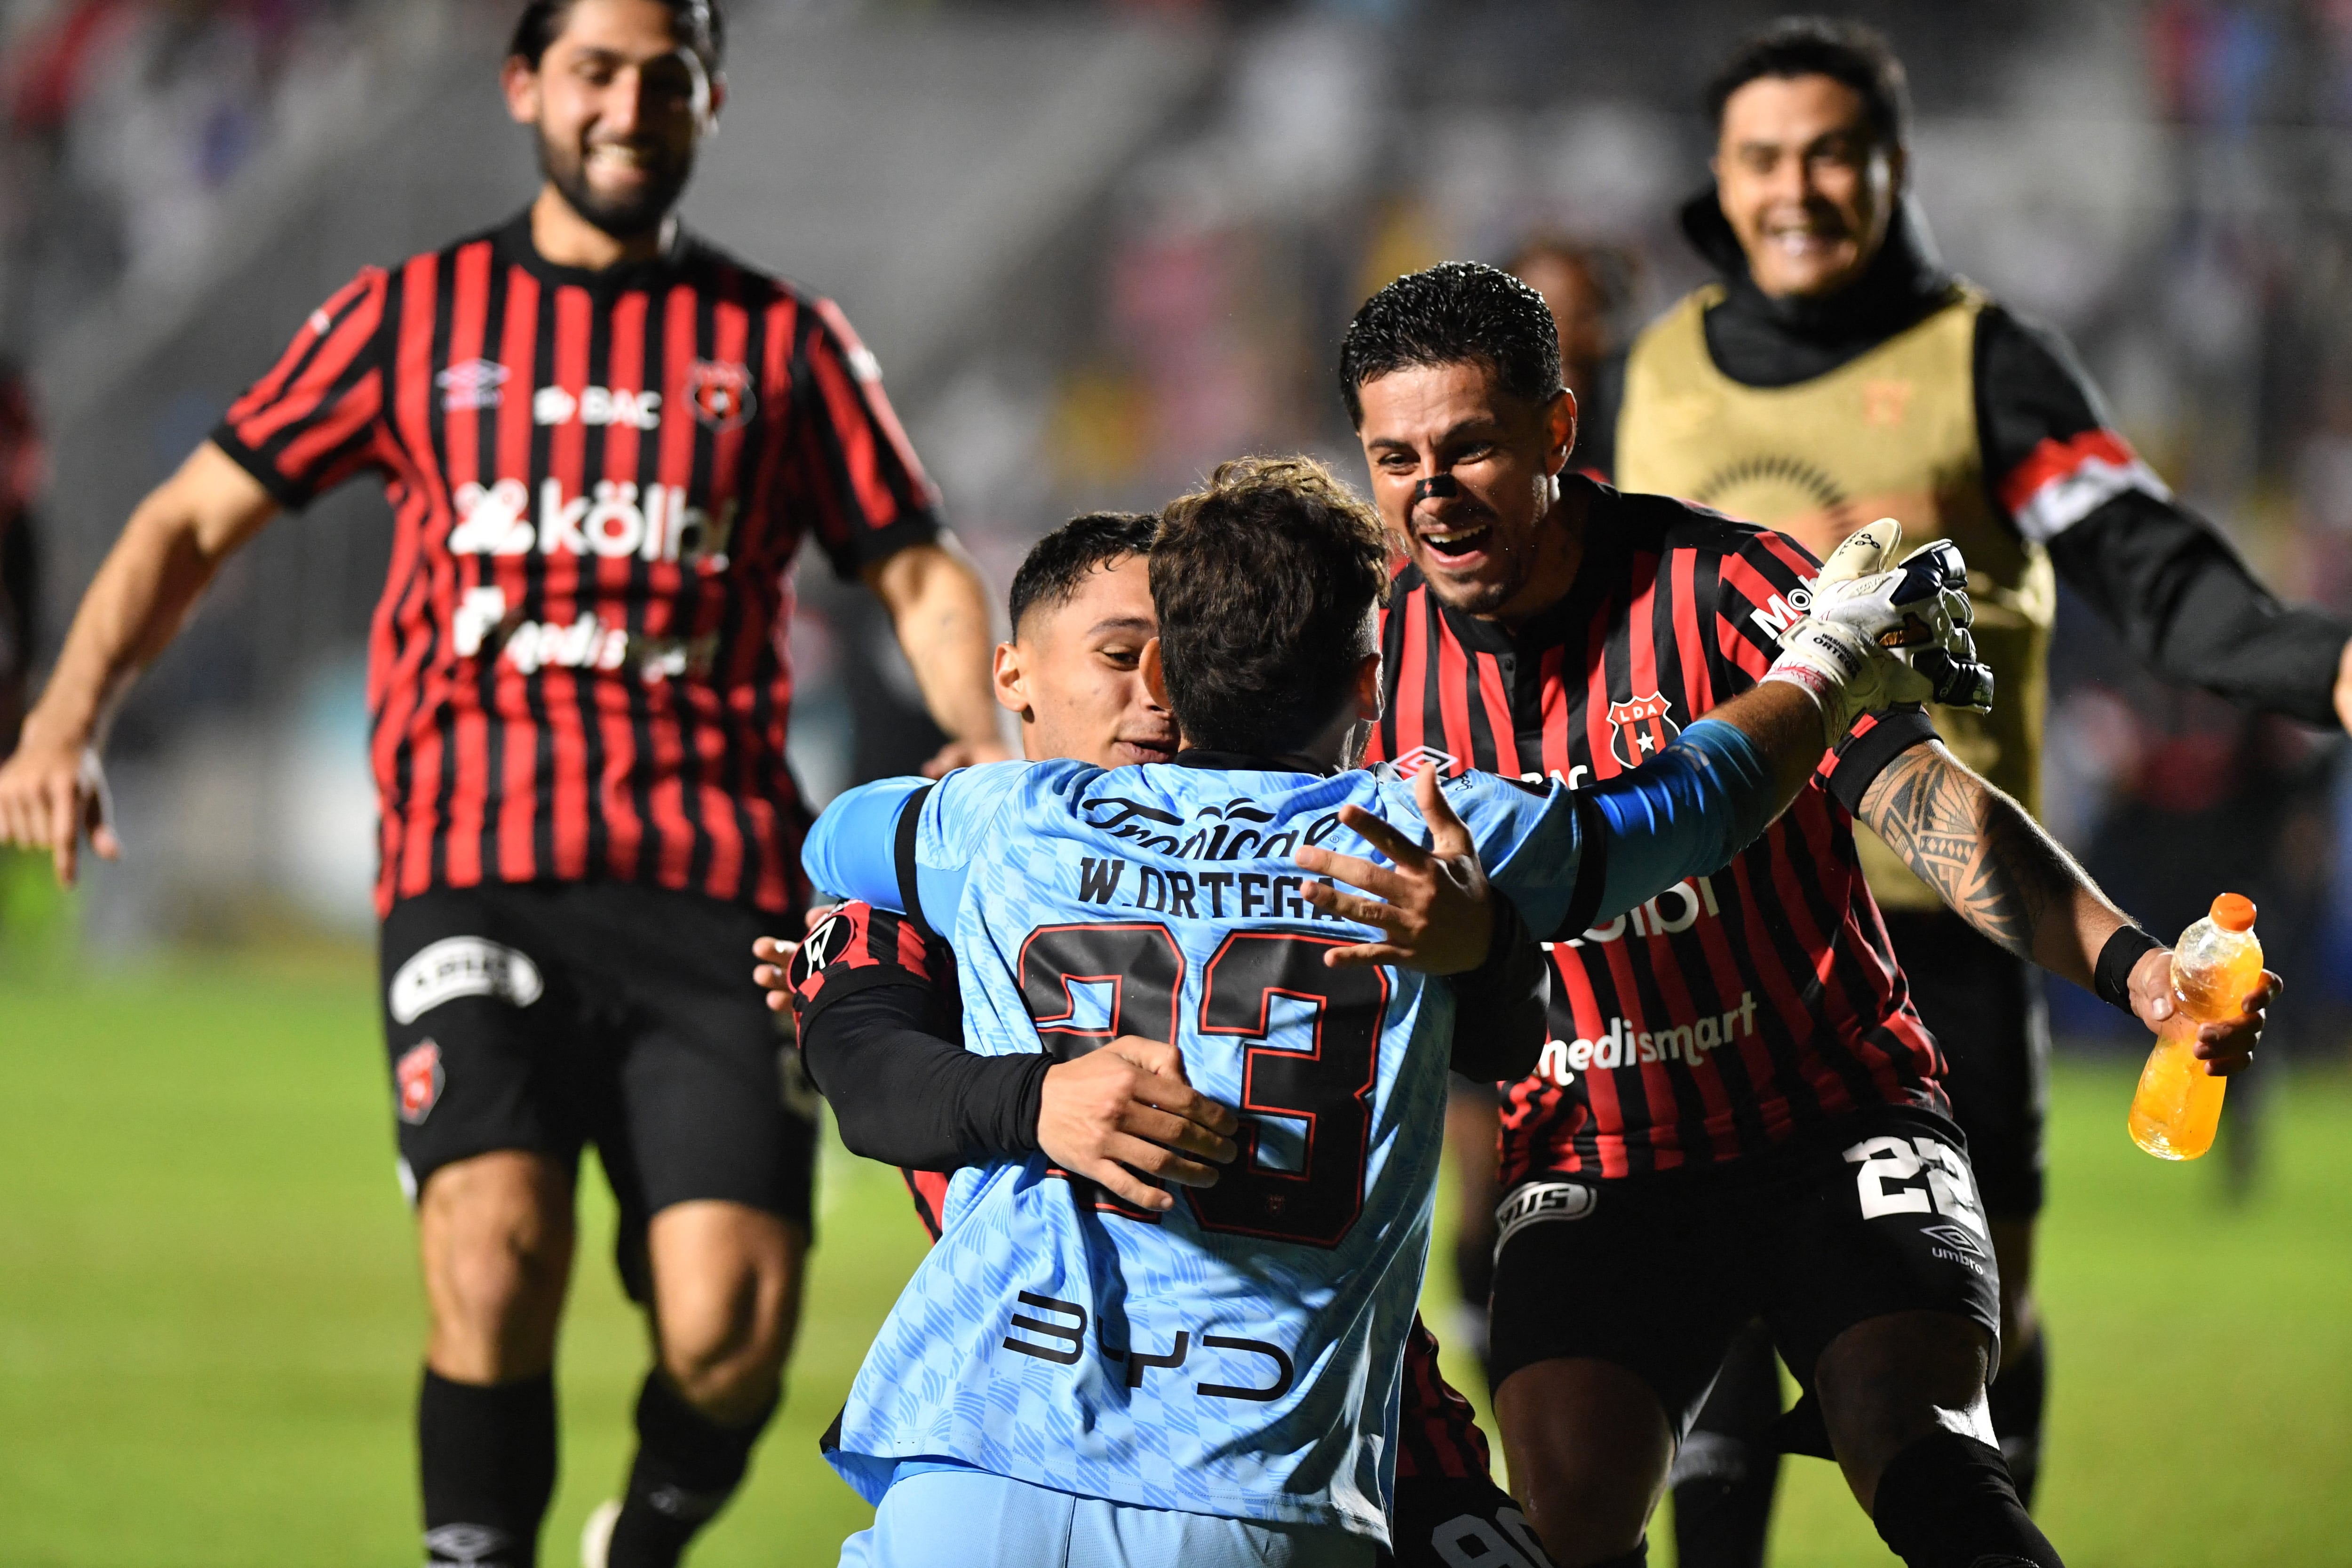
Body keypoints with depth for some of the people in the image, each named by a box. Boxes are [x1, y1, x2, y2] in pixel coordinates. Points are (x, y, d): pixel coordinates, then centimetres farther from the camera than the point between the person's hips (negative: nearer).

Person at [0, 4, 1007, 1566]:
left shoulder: (787, 343, 14)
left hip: (711, 888, 0)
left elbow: (919, 573, 16)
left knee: (731, 1325, -13)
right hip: (472, 866, 0)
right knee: (496, 1257, -24)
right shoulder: (411, 318, 14)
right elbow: (196, 518, 17)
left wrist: (992, 751, -4)